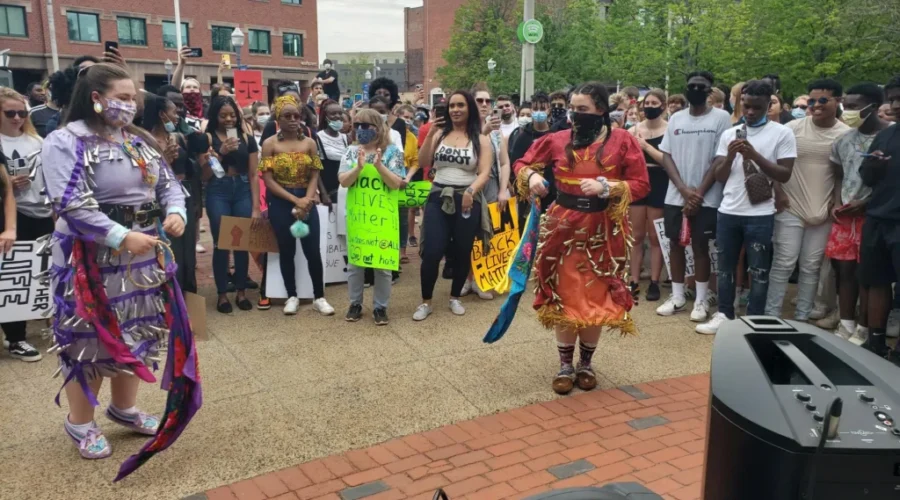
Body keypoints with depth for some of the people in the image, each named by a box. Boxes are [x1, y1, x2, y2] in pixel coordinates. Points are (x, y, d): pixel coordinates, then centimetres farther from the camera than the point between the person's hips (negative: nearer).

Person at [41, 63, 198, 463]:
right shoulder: (65, 143, -12)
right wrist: (122, 237, -29)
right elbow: (72, 205, -21)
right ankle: (80, 422, 22)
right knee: (90, 336, 2)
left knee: (137, 330, 15)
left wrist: (175, 212, -12)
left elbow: (168, 184, 10)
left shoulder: (139, 141, 10)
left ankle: (124, 407, 34)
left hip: (145, 255, 7)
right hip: (93, 259, -7)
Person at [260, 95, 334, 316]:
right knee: (287, 250, 7)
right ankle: (292, 296, 21)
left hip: (306, 201, 1)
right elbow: (268, 180, -8)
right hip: (280, 203, -1)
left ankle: (319, 297, 11)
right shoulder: (270, 144, -2)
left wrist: (306, 200, -15)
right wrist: (295, 200, -16)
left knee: (313, 250, -1)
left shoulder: (309, 143, 4)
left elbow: (314, 176, 2)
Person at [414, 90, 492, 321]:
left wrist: (471, 191, -23)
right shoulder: (439, 133, 6)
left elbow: (484, 173, -6)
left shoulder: (481, 139, 1)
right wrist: (429, 135, -9)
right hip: (438, 198, 1)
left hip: (467, 201, -1)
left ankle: (455, 297, 28)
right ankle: (426, 301, 10)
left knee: (462, 252, 9)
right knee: (432, 252, -5)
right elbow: (423, 163, 1)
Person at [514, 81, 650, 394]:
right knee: (564, 297, 6)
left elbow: (641, 184, -6)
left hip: (602, 230, -1)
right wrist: (532, 176, -13)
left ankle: (586, 363, 28)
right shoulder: (557, 140, 1)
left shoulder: (622, 140, -5)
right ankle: (565, 365, 21)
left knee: (595, 298, 8)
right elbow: (522, 164, 10)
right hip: (563, 226, 1)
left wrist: (607, 188, -21)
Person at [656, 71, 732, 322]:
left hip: (706, 197, -3)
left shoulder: (721, 118, -3)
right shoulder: (676, 118, 7)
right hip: (675, 196, 4)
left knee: (700, 245, 2)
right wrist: (684, 190, -10)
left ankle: (701, 300, 13)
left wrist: (698, 193, -11)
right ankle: (677, 297, 20)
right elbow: (666, 157, 3)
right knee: (675, 243, 8)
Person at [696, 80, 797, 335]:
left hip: (760, 214, -4)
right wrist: (730, 156, -12)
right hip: (728, 211, 4)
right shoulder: (729, 134, 9)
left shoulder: (782, 133, -2)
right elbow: (719, 176, 7)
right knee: (725, 267, 13)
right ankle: (724, 315, 25)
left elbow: (785, 175, -8)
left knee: (758, 270, 5)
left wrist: (755, 156, -18)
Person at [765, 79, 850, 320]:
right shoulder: (793, 128, -3)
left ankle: (802, 317, 18)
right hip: (790, 208, -2)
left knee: (811, 267, 8)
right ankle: (772, 315, 7)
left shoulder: (846, 134, 1)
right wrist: (778, 193, -5)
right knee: (783, 264, -1)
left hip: (823, 211, 2)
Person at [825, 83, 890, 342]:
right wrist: (836, 204, 5)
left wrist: (865, 203, -14)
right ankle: (846, 324, 17)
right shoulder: (844, 140, 10)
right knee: (844, 269, 7)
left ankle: (863, 328, 10)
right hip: (844, 213, 5)